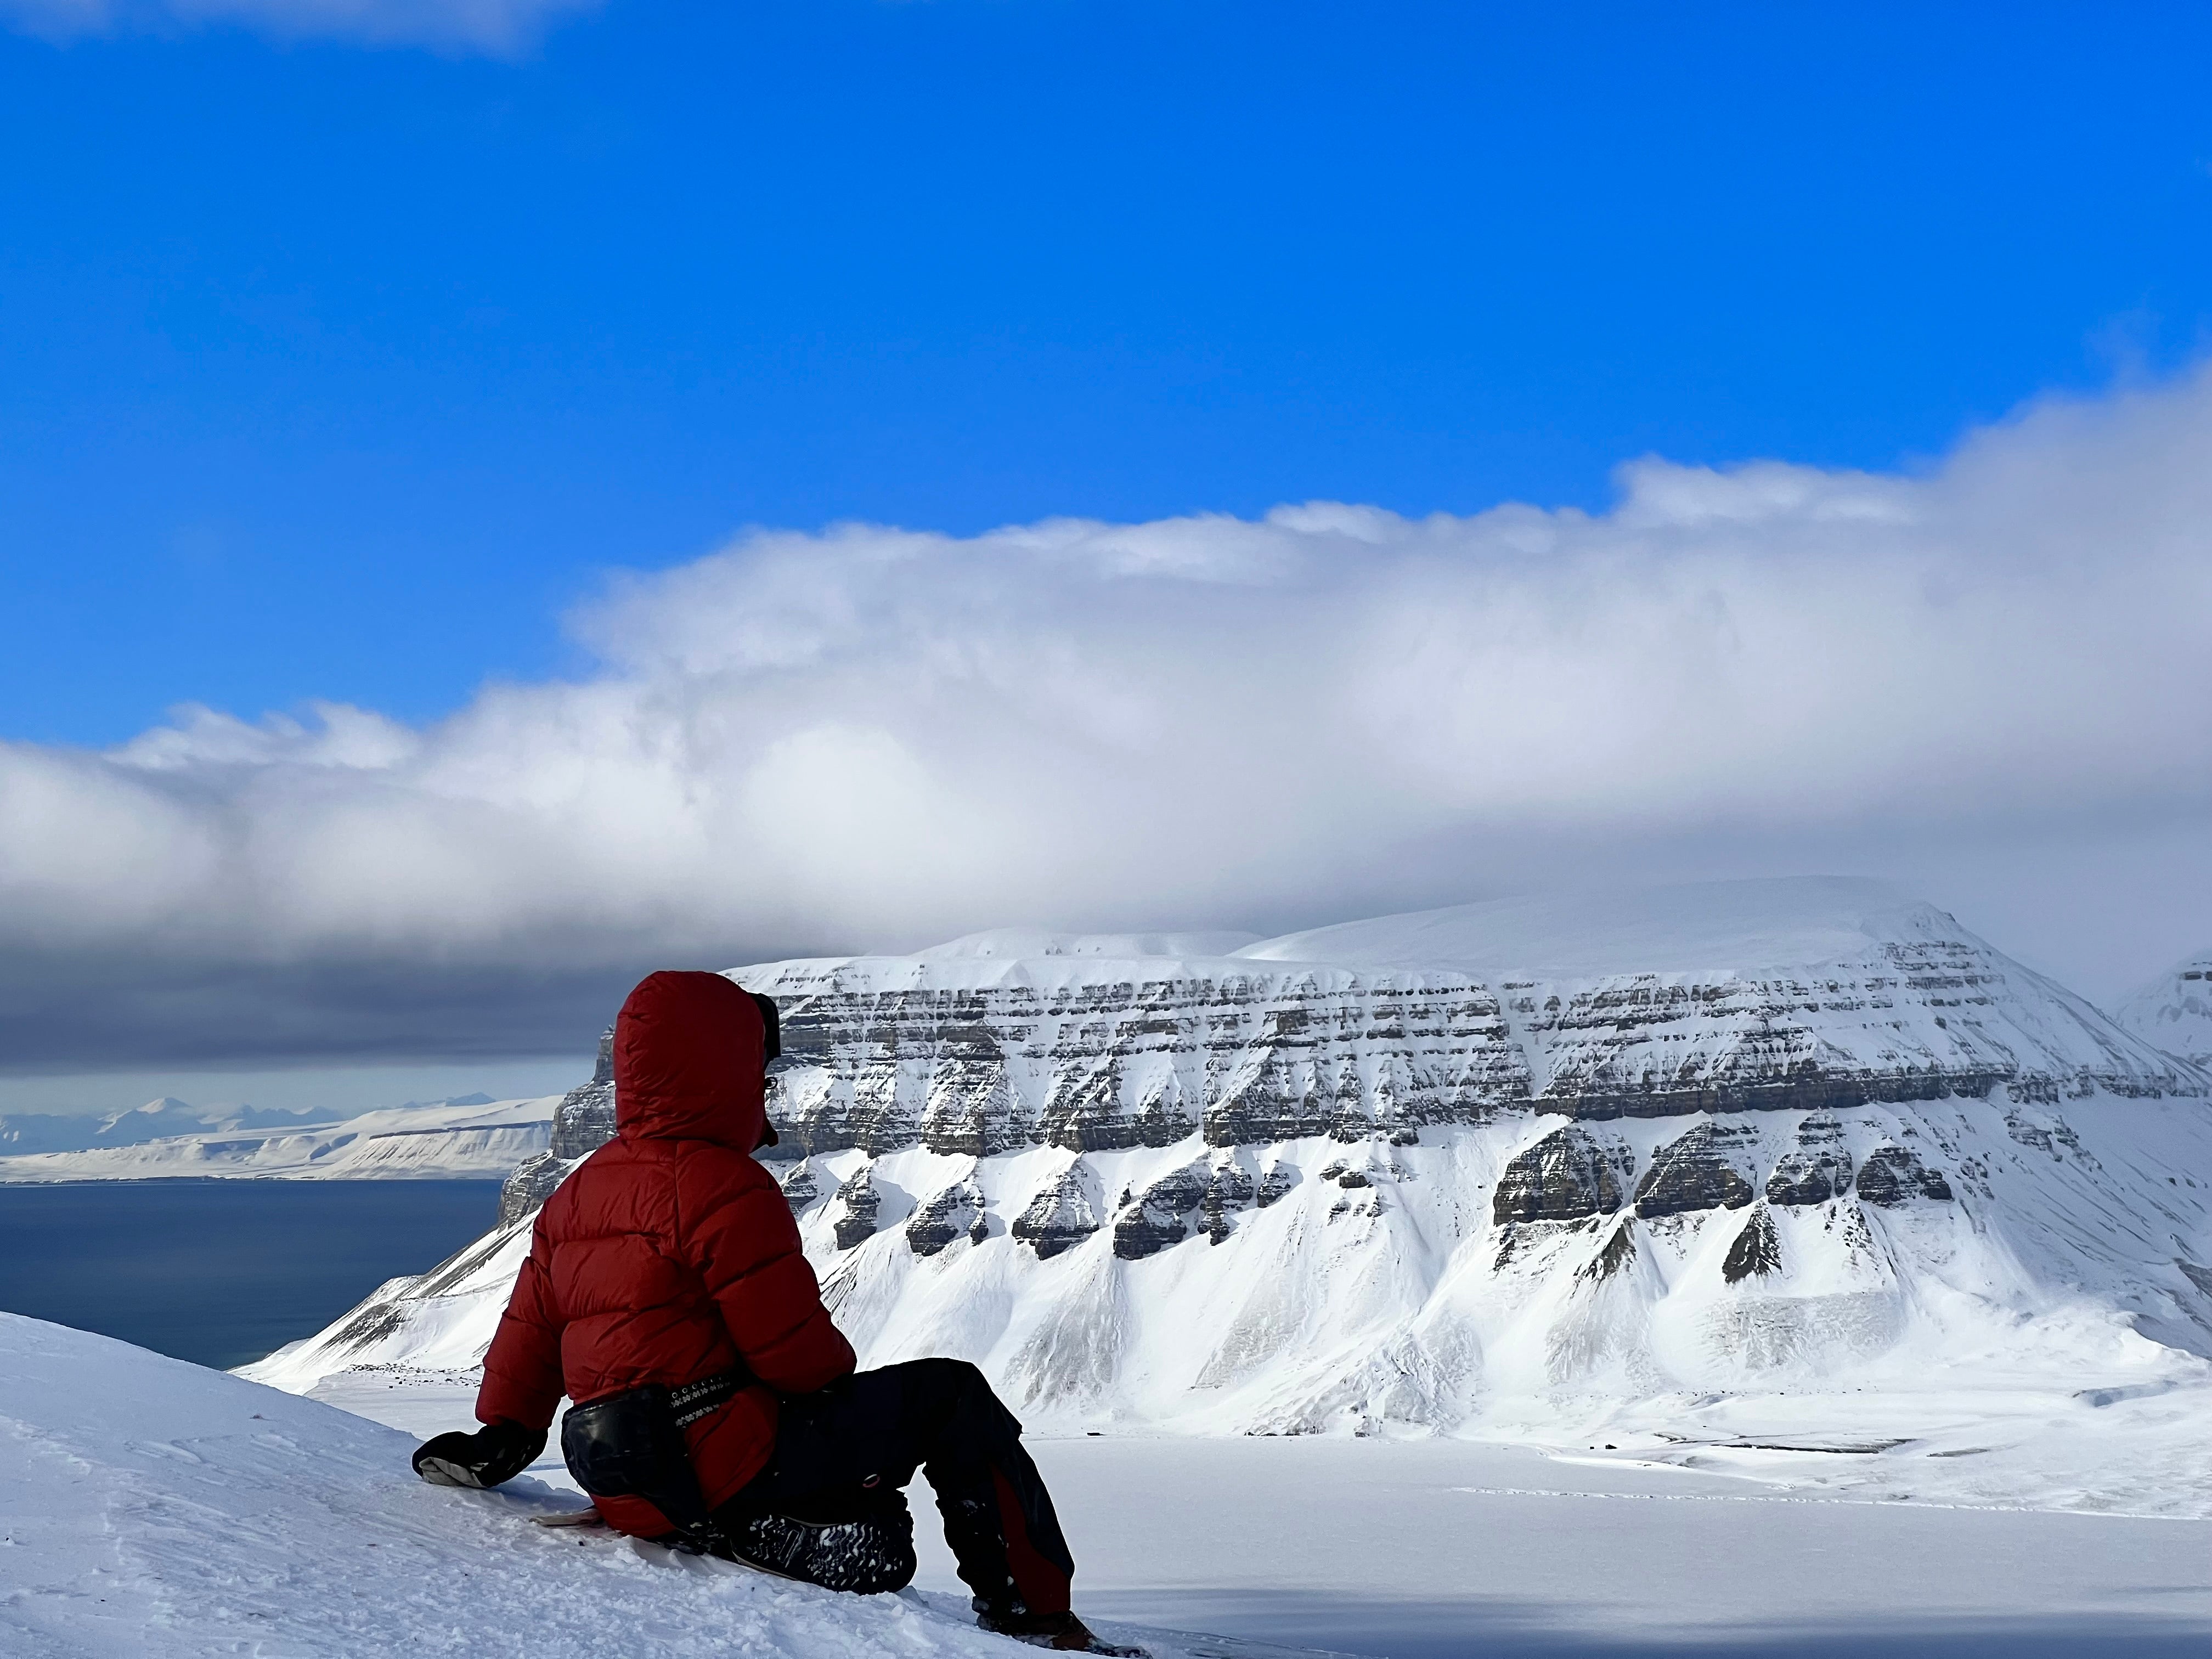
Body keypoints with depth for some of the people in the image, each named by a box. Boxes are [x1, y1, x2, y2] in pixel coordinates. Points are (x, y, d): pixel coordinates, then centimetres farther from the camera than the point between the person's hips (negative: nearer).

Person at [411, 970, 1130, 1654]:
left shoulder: (575, 1195, 14)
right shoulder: (725, 1187, -13)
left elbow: (529, 1328, 18)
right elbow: (795, 1346, -13)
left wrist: (504, 1433, 28)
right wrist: (838, 1373, 7)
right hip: (726, 1464, -9)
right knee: (951, 1396, 2)